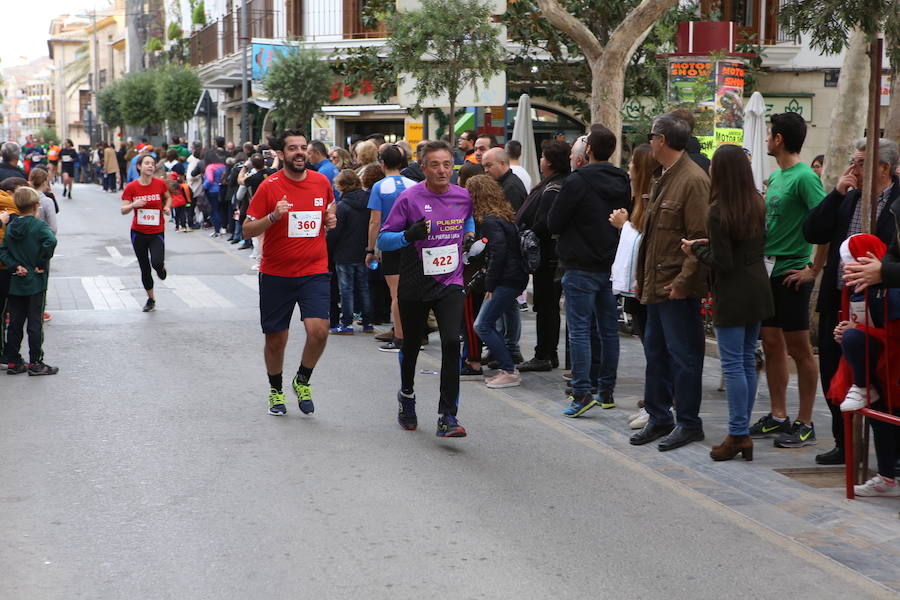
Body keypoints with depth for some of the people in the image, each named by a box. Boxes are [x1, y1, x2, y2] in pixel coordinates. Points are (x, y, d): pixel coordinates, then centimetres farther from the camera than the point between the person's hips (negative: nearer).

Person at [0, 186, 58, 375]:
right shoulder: (39, 225, -12)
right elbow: (50, 241, -29)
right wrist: (42, 264, -20)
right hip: (35, 282, -5)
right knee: (35, 324, 1)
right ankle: (35, 363, 5)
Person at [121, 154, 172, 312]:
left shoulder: (160, 184, -5)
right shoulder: (131, 187, -6)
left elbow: (168, 197, 16)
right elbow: (123, 210, -8)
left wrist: (167, 207, -4)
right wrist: (133, 205, -27)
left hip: (157, 232, -1)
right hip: (138, 232, 1)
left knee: (157, 262, -24)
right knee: (144, 268, 9)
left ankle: (161, 267, 15)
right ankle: (151, 299, 27)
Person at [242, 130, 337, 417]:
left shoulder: (322, 182, 4)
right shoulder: (269, 186, -7)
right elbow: (247, 231, -5)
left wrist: (331, 221, 3)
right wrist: (274, 216, -22)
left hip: (314, 272, 2)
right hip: (276, 274, -1)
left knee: (318, 330, -16)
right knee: (275, 339, 7)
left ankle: (302, 381, 11)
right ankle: (276, 390, 33)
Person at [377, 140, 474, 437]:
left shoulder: (464, 196, 1)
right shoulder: (410, 198, -11)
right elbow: (383, 239, -11)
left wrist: (470, 237, 11)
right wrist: (408, 236, -27)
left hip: (450, 284, 1)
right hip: (414, 286, -1)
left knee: (452, 343, -18)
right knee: (411, 346, 16)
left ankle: (447, 417, -17)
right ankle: (407, 396, 45)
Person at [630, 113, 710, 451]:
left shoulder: (693, 180, -14)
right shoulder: (663, 179, 17)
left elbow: (701, 238, -19)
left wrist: (683, 281, -21)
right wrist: (643, 278, 17)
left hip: (678, 288, -10)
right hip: (657, 284, 10)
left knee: (683, 355, -2)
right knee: (656, 351, 14)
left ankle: (688, 423, 7)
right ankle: (658, 418, 24)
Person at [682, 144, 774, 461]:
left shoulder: (718, 212, -17)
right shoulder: (758, 204, 5)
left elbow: (722, 262, -18)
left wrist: (697, 249, 0)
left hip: (732, 293, -7)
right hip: (758, 289, 7)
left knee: (733, 364, -3)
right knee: (748, 361, 12)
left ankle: (738, 434, -2)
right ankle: (742, 432, 18)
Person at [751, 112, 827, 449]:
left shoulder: (804, 177, -14)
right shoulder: (775, 177, 13)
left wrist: (814, 270, -19)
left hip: (791, 273, -9)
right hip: (768, 270, 9)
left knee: (798, 348, -1)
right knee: (772, 345, 12)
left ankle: (805, 424, 6)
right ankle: (778, 417, 21)